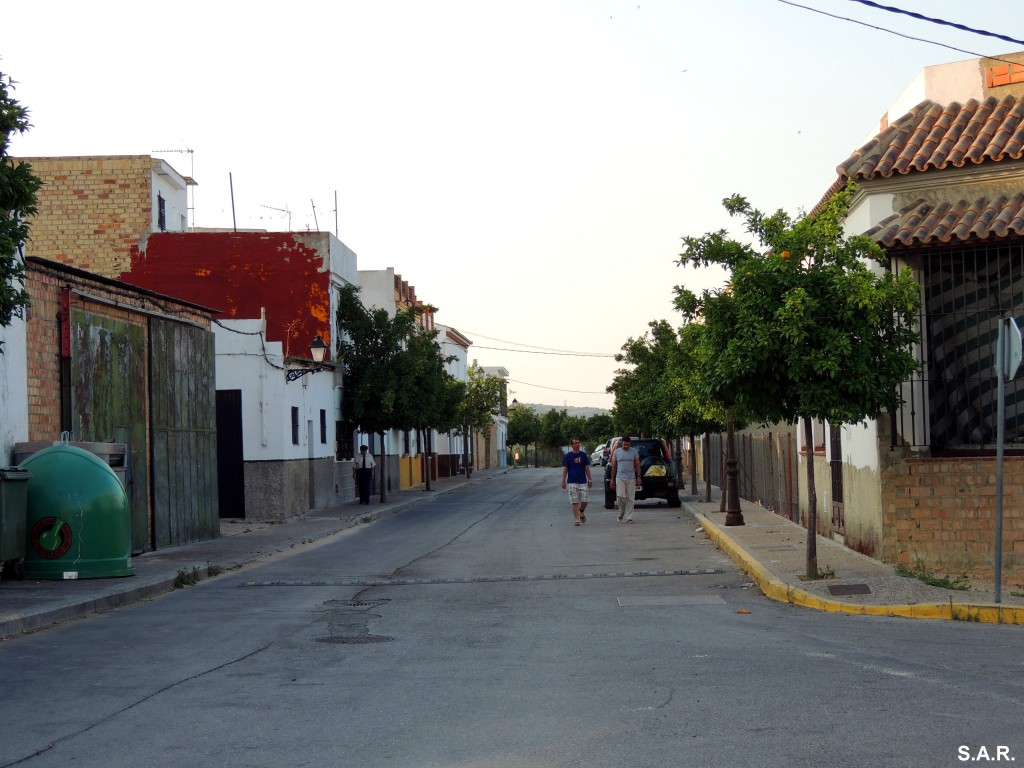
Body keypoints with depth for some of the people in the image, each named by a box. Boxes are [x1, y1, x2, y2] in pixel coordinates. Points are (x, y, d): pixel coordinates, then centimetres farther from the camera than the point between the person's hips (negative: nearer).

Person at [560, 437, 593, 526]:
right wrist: (563, 481, -6)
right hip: (573, 482, -2)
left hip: (583, 481, 2)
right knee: (575, 502, -3)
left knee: (585, 500, -2)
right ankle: (577, 520, 2)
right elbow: (565, 469, 0)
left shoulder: (583, 455, 8)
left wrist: (590, 479, 6)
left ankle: (581, 512, 28)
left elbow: (587, 468, 10)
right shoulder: (567, 456, 1)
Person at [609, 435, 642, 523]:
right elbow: (614, 466, 9)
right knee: (620, 496, -13)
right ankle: (621, 512, 12)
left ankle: (629, 517, 3)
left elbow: (637, 465, 7)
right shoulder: (616, 452, 6)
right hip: (620, 478, 0)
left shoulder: (634, 452, 5)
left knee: (630, 499, -1)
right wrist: (612, 479, 6)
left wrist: (638, 477, -1)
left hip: (631, 479, 0)